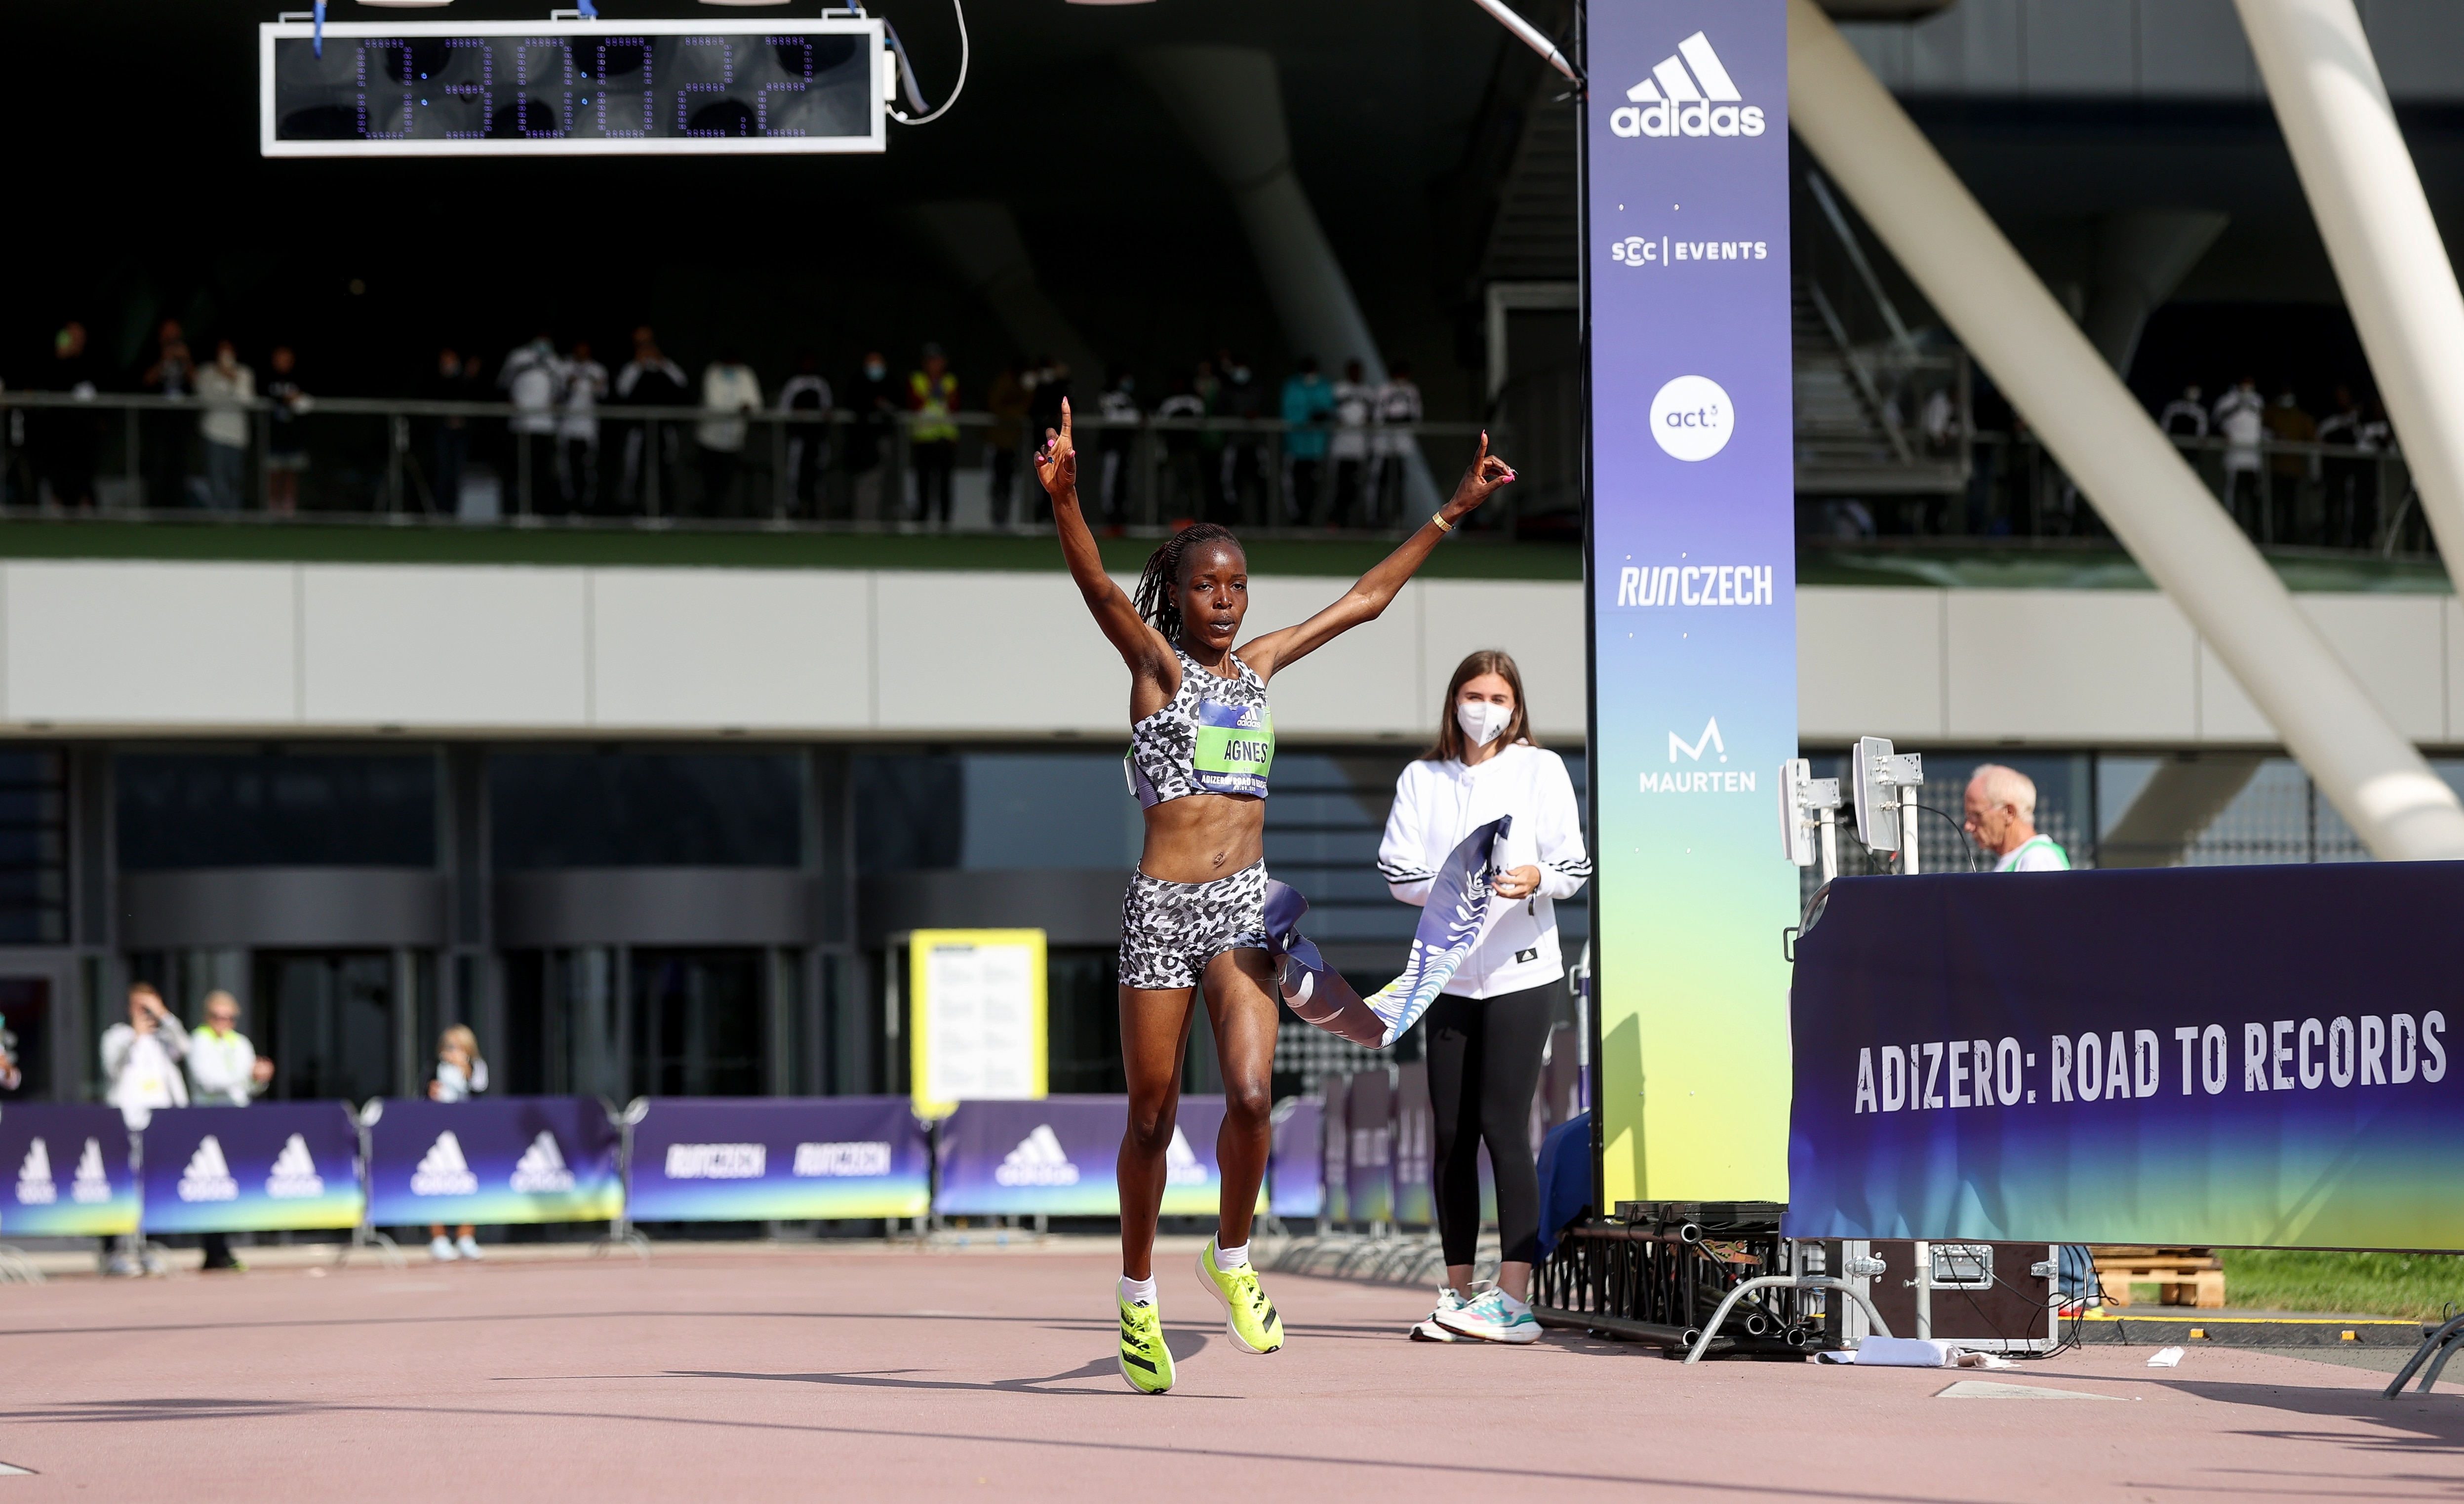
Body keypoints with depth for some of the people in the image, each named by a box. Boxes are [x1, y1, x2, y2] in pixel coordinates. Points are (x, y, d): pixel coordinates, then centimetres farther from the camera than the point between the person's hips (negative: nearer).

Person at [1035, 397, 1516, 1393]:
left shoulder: (1257, 665, 12)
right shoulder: (1154, 662, 0)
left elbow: (1366, 600, 21)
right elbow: (1096, 587, -19)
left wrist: (1452, 513, 21)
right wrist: (1064, 500, -38)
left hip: (1245, 903, 3)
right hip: (1163, 905, -3)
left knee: (1251, 1095, -16)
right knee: (1152, 1117, 3)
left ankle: (1231, 1259, 6)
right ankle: (1137, 1296, 21)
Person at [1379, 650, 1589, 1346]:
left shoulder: (1540, 769, 3)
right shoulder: (1422, 780, 10)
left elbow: (1575, 866, -2)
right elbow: (1397, 871, 2)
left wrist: (1535, 878, -23)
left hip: (1521, 972, -4)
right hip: (1450, 972, 4)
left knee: (1502, 1124, -11)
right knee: (1452, 1133, 4)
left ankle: (1514, 1297, -13)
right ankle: (1458, 1293, 11)